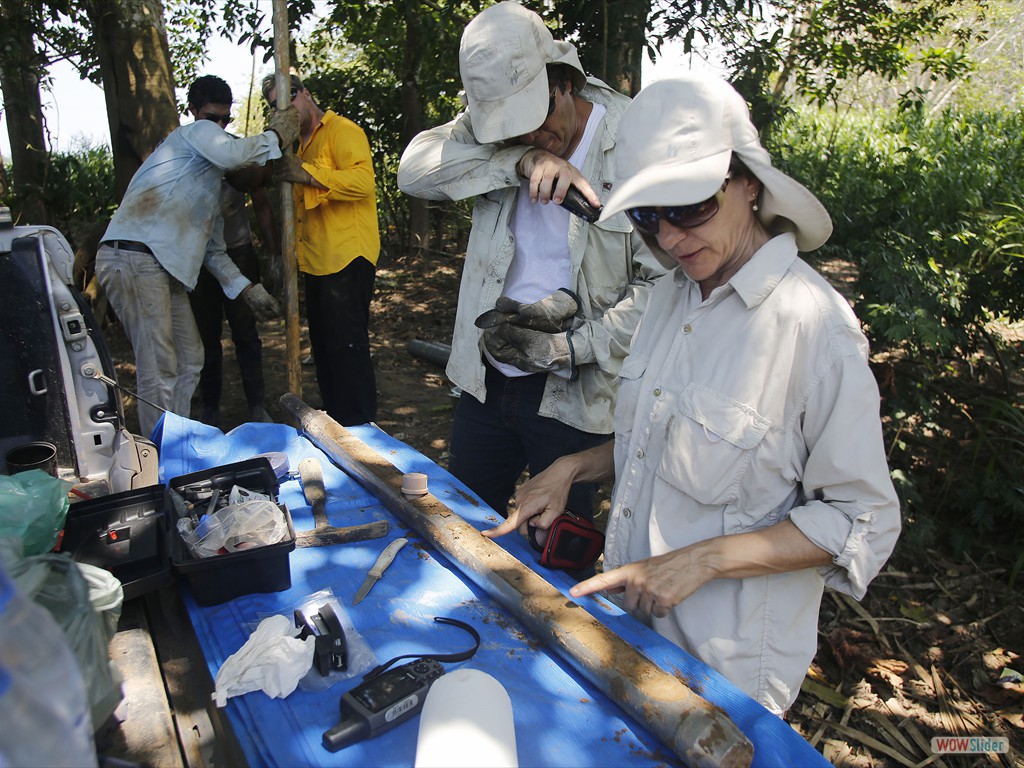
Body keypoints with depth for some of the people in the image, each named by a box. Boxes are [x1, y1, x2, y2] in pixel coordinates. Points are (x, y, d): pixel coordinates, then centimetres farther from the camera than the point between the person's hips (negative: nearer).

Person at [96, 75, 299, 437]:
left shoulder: (212, 178, 32)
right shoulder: (195, 132, 6)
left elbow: (212, 248, 30)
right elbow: (232, 153, -20)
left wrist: (247, 288, 21)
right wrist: (275, 136, -5)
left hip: (165, 269, 10)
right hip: (134, 260, -10)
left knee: (189, 360, 16)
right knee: (159, 372, -9)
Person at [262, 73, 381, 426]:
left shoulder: (343, 130, -7)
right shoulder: (303, 144, 22)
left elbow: (363, 180, -25)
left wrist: (308, 174, -28)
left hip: (347, 261, -10)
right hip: (316, 262, 10)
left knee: (347, 347, -7)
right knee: (323, 347, 15)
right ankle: (335, 423, 27)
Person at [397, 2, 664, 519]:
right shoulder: (492, 126, 1)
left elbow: (664, 282, -15)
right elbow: (415, 168, -15)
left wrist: (570, 347, -19)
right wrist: (521, 160, -25)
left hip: (572, 396, -4)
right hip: (486, 378, 5)